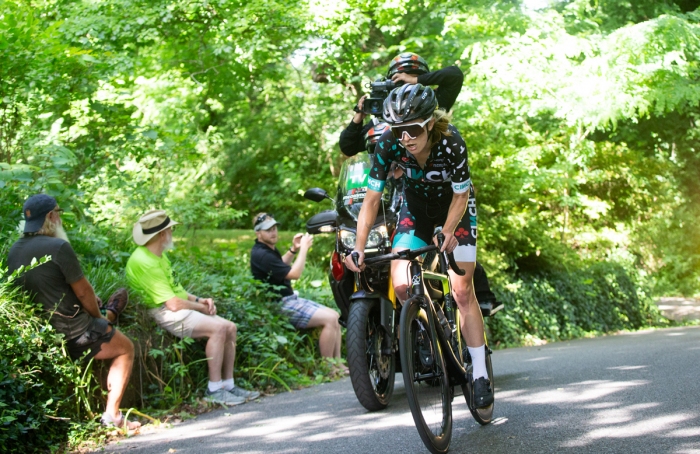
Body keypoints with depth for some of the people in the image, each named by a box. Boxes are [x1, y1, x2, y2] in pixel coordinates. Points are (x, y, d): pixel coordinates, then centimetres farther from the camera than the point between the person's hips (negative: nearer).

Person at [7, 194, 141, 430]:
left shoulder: (14, 251, 2)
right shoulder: (59, 247, -21)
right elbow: (83, 291, -15)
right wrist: (99, 316, 5)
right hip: (74, 331, -7)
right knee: (126, 349, 13)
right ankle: (112, 414, 9)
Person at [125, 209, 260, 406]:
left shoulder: (158, 256, 15)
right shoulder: (145, 263, -20)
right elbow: (173, 304, -22)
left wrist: (199, 300, 6)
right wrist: (201, 307, -7)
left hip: (181, 308, 10)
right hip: (167, 315, -10)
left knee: (230, 328, -1)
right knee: (217, 328, -26)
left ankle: (228, 384, 2)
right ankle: (214, 389, -20)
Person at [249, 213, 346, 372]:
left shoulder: (269, 248, 11)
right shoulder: (261, 254, -21)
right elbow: (294, 274, -22)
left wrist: (293, 250, 15)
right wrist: (304, 248, -13)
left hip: (290, 298, 11)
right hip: (280, 306, -11)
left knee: (334, 316, 3)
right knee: (330, 319, -20)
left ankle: (338, 364, 3)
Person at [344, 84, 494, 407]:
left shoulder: (450, 142, -34)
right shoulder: (388, 145, -28)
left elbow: (461, 195, -21)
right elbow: (372, 198, -23)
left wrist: (447, 233, -33)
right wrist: (359, 246, -31)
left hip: (455, 206, -3)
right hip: (417, 207, 3)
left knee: (462, 291, -10)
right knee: (401, 287, -15)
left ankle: (480, 374, -1)